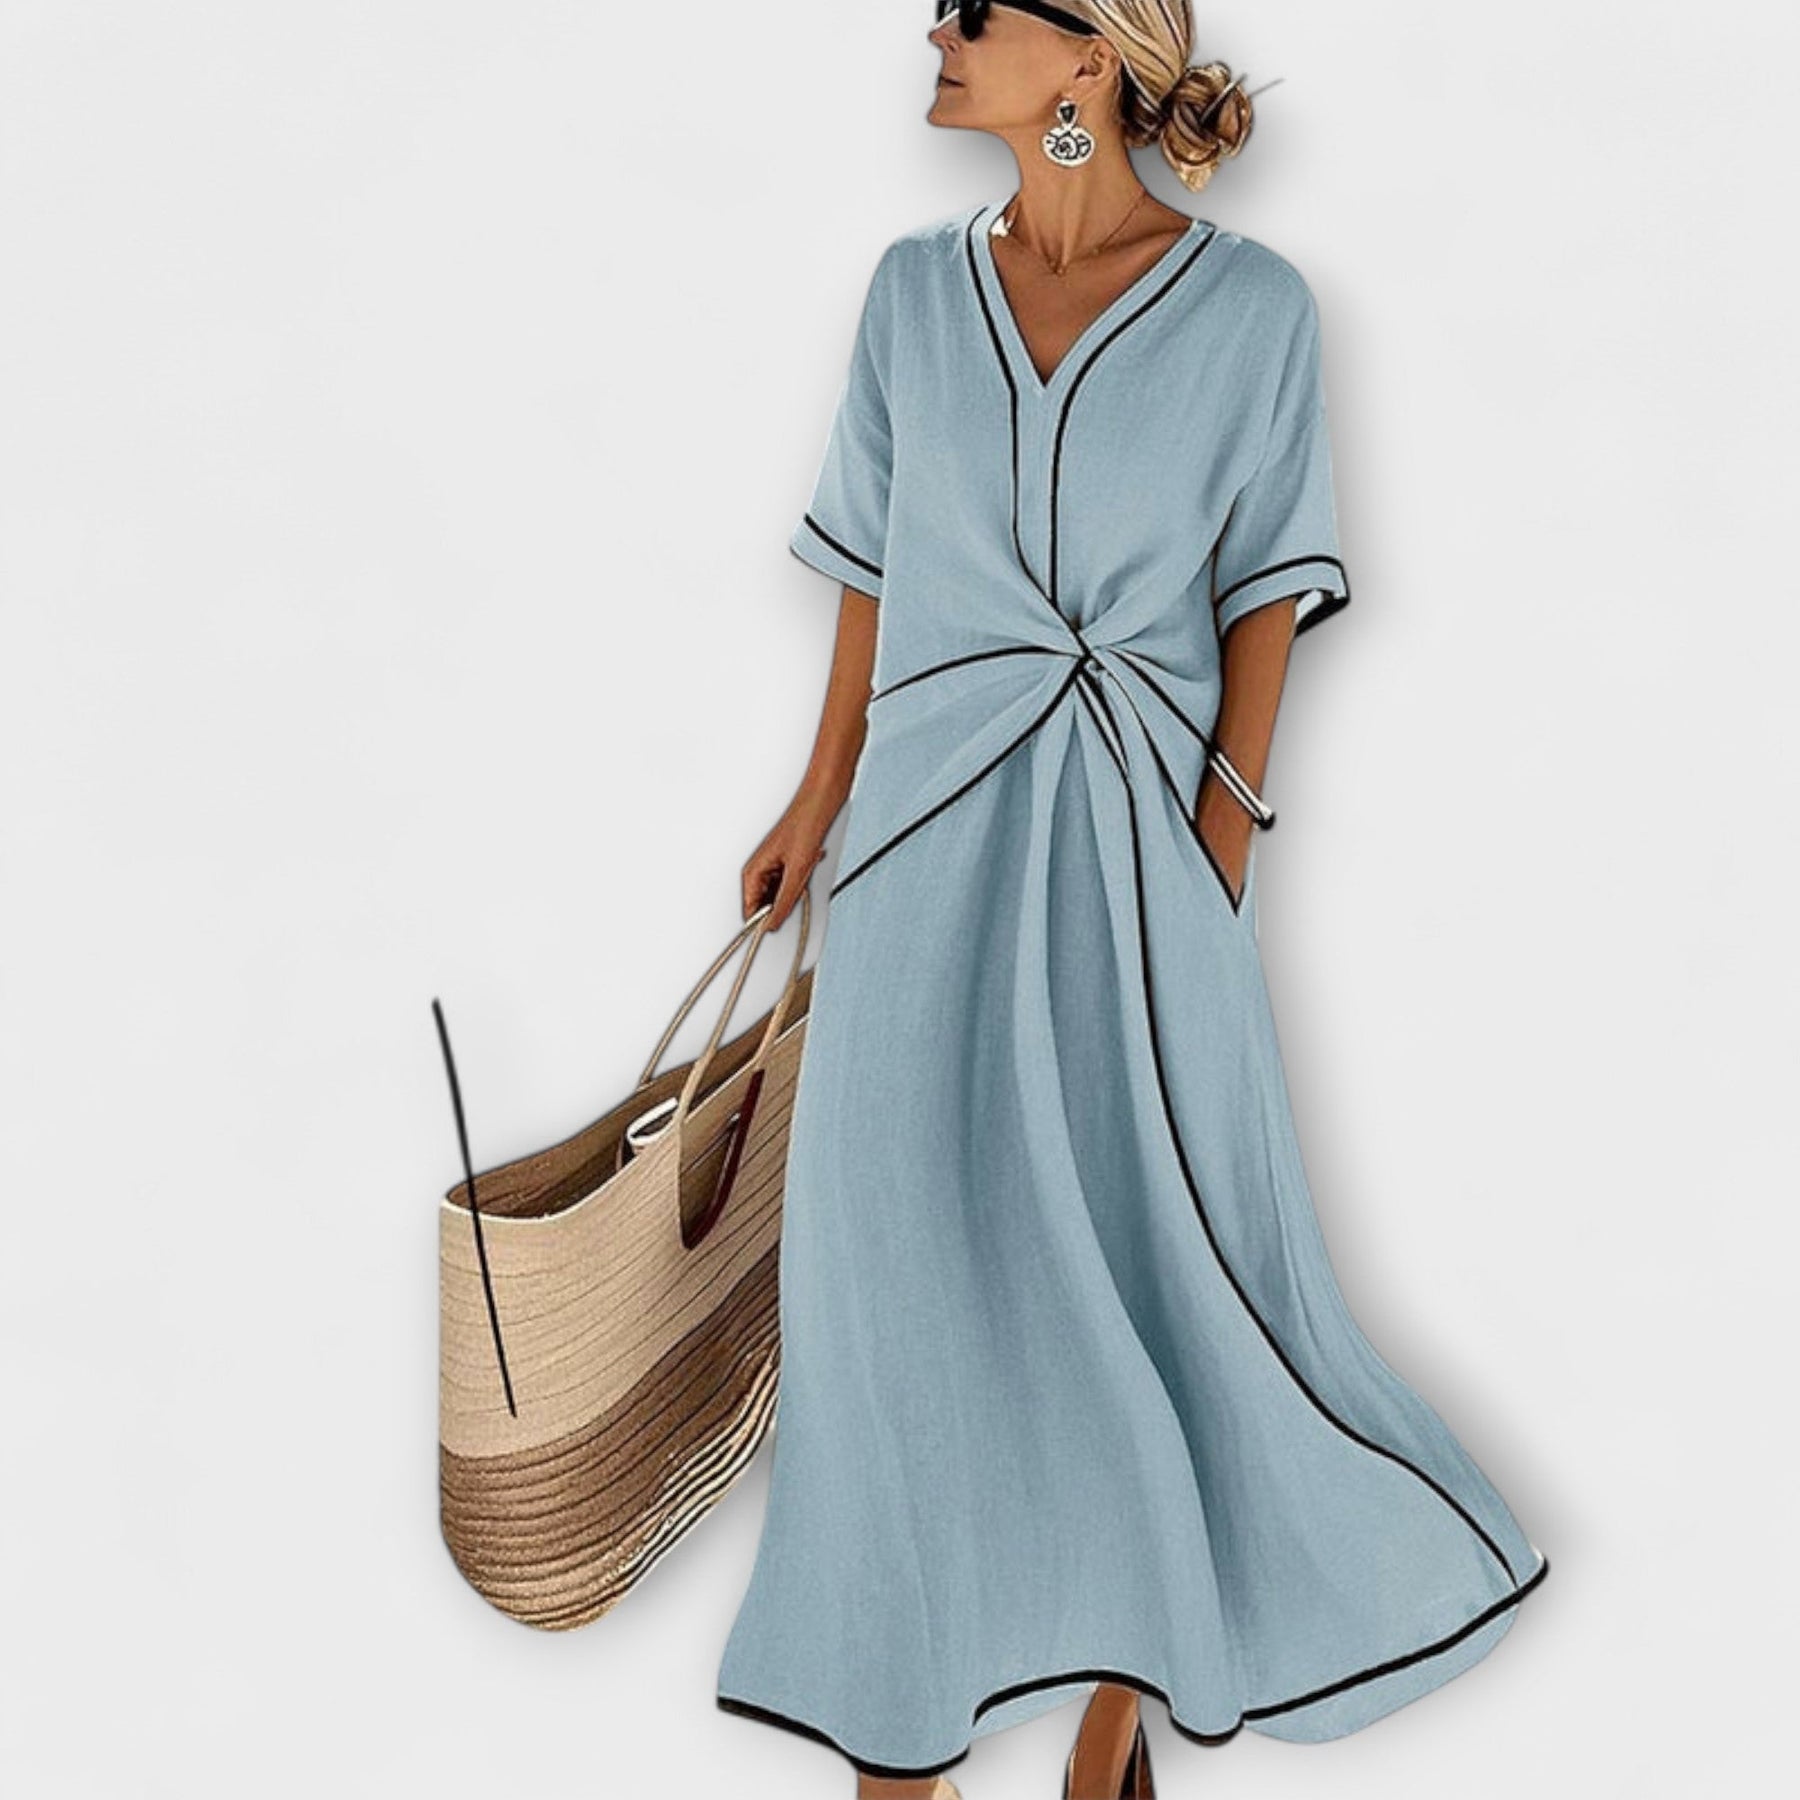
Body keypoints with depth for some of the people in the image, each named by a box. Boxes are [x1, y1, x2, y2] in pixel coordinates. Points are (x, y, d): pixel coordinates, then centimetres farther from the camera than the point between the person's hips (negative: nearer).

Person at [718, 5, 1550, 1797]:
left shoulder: (1246, 304, -2)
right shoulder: (916, 287, 7)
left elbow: (1264, 588, 0)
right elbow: (876, 566, 11)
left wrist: (1225, 836, -7)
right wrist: (817, 804, 11)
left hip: (1138, 838, -2)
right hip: (937, 833, 3)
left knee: (1152, 1244, 4)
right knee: (908, 1243, 3)